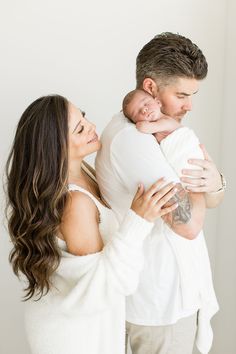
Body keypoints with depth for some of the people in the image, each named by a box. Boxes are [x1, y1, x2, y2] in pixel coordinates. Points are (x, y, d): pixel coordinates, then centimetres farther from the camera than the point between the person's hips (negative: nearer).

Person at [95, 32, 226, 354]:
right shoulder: (131, 138, -26)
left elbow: (211, 201, 5)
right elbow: (189, 223, -28)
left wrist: (215, 183, -18)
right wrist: (196, 166, -13)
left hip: (170, 288, 9)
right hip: (161, 302, -9)